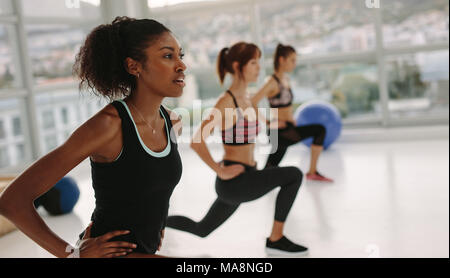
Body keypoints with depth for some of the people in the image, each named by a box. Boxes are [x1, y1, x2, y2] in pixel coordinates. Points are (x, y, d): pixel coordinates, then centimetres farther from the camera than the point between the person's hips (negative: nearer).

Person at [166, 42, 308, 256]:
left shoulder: (246, 99, 9)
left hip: (245, 179, 9)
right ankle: (276, 239, -5)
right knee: (293, 175, -16)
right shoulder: (226, 101, -17)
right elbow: (197, 142, -25)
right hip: (234, 181, -9)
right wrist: (220, 171, -19)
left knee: (201, 230, 21)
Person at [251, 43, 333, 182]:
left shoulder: (285, 80, 13)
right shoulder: (272, 82, -14)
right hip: (280, 132, -9)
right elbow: (251, 105, -22)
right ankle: (312, 172, -10)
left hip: (287, 131, 9)